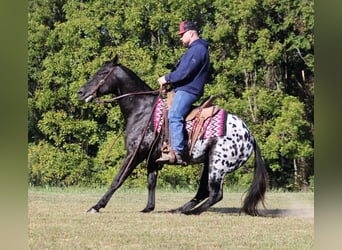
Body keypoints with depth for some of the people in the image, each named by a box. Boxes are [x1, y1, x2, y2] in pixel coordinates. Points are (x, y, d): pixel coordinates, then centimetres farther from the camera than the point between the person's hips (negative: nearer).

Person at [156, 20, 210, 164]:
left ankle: (177, 152, -38)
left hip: (188, 90, -12)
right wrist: (169, 80, 12)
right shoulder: (195, 49, 25)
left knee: (174, 116, -27)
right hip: (183, 89, 12)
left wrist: (167, 78, -9)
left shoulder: (197, 49, -12)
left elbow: (185, 72, -20)